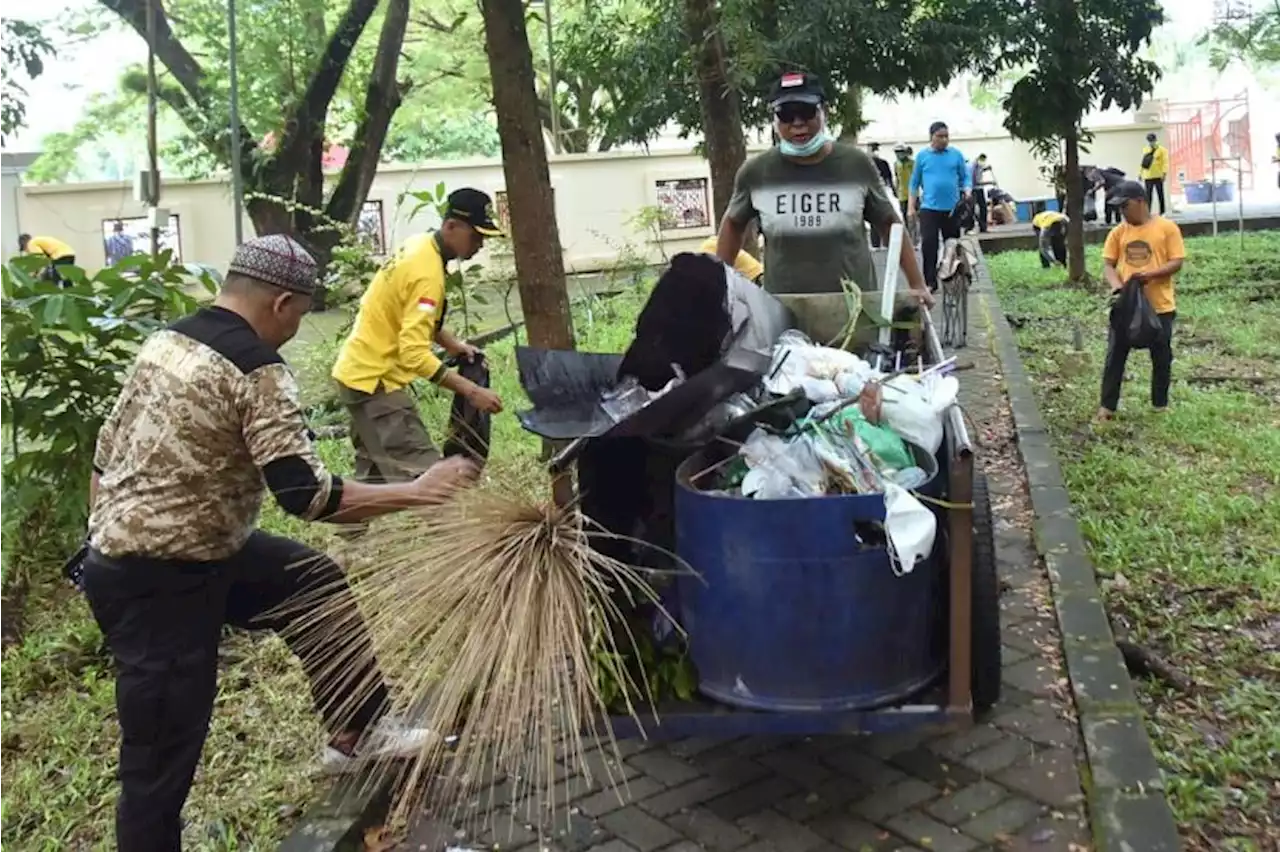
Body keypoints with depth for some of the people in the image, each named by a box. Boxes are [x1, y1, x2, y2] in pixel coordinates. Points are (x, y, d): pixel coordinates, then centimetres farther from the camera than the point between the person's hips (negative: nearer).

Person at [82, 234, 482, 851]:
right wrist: (418, 492, -18)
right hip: (161, 582, -10)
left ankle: (355, 733, 28)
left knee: (320, 587, 17)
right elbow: (307, 495, -25)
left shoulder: (165, 340, 6)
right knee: (161, 758, 3)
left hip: (124, 554, 10)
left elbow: (107, 451, 13)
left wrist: (105, 546, 23)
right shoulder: (257, 369, -20)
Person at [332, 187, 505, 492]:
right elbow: (415, 354, -30)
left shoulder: (419, 245, 6)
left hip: (359, 371, 10)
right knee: (422, 476, -13)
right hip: (375, 379, -10)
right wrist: (471, 391, -30)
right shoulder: (427, 272, -23)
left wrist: (453, 344, 7)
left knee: (375, 475, 18)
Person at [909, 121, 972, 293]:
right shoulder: (922, 156, 3)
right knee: (928, 245, -10)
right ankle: (931, 282, -5)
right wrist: (912, 207, 3)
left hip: (952, 208, 1)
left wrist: (967, 190, -12)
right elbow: (915, 182, 7)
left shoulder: (956, 154, 4)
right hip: (929, 208, -1)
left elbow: (965, 176, 9)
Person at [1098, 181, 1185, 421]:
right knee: (1115, 356, 3)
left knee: (1161, 358, 9)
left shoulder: (1167, 228, -5)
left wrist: (1150, 274, -24)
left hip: (1159, 306, -2)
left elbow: (1176, 263, -7)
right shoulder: (1118, 232, 5)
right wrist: (1116, 284, -17)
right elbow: (1108, 264, 3)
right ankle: (1107, 406, 9)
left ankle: (1160, 405, 24)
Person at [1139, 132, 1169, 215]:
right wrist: (1140, 173, 13)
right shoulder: (1145, 150, 13)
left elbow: (1165, 162, -9)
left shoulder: (1162, 150, -3)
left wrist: (1164, 172, -19)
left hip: (1158, 176, -4)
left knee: (1160, 194, 3)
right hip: (1148, 176, 4)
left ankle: (1162, 212, 9)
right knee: (1148, 195, 4)